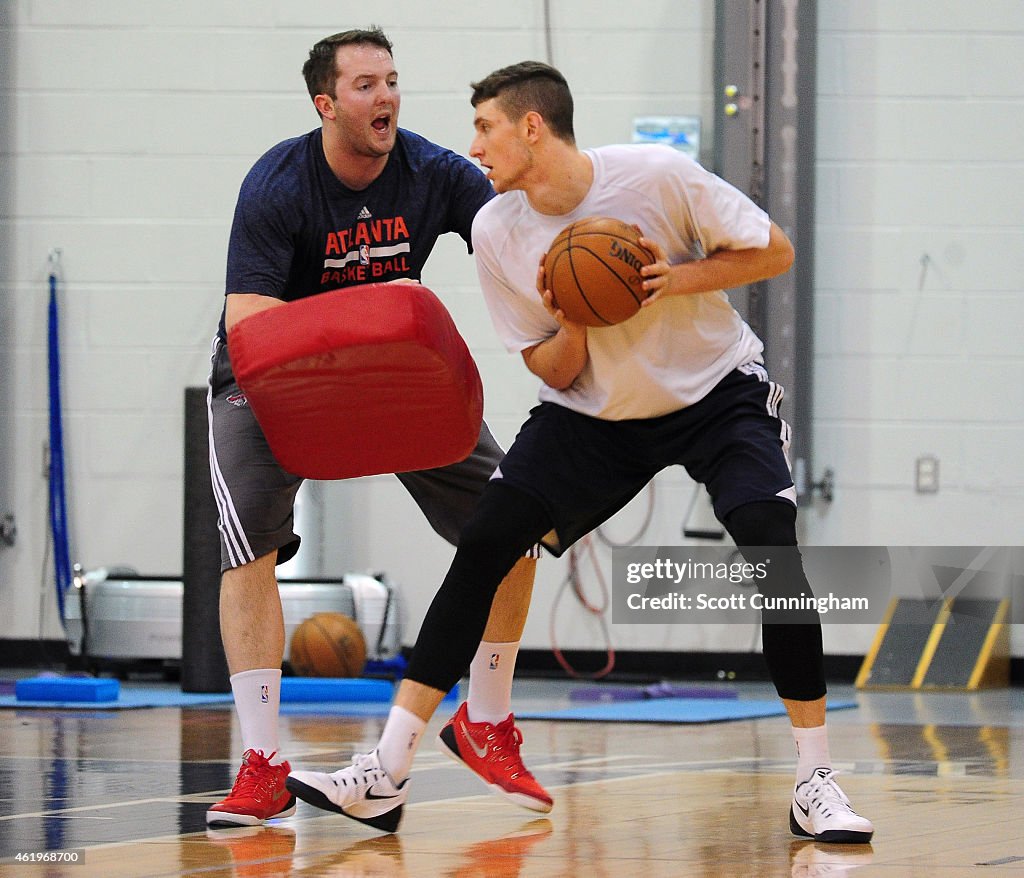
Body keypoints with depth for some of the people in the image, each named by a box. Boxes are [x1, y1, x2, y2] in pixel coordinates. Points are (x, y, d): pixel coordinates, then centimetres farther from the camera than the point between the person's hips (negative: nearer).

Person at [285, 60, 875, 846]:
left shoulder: (656, 177, -21)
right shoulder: (496, 230, -9)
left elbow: (774, 251, -12)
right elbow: (557, 375, -3)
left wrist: (676, 279, -27)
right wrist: (570, 324, -25)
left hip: (716, 391, -3)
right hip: (596, 413, 3)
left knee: (772, 548, -25)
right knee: (482, 547, -11)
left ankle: (814, 783, -13)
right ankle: (384, 779, -8)